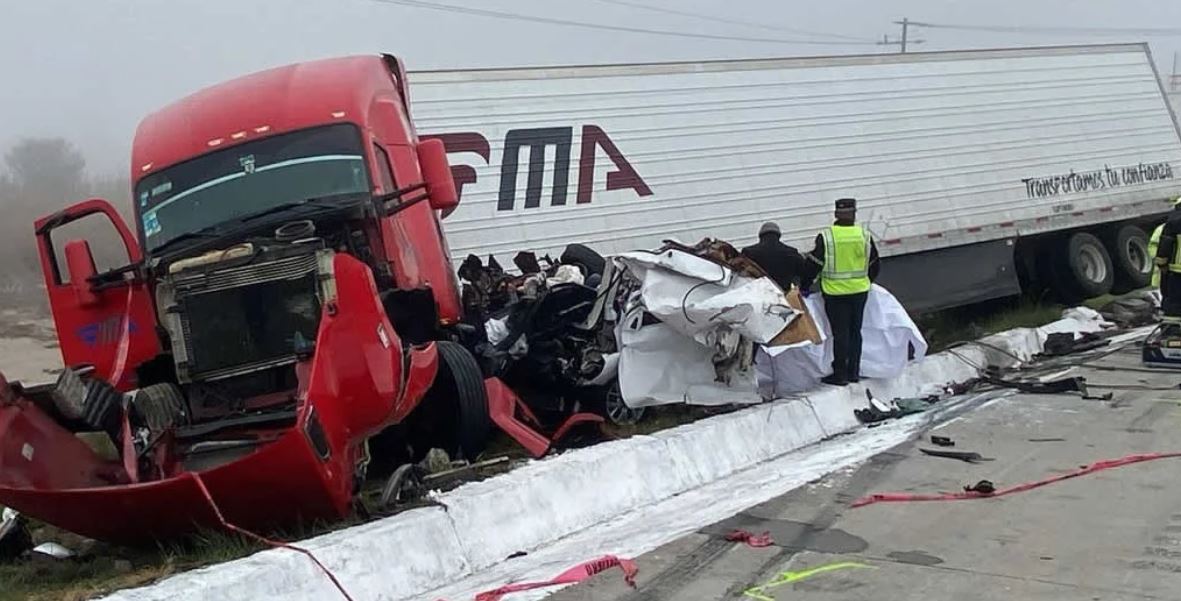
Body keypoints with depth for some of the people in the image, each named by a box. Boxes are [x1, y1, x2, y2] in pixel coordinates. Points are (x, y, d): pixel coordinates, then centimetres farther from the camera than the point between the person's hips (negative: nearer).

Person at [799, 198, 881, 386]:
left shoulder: (826, 237, -12)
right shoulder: (864, 236, 0)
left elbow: (814, 265, -10)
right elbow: (874, 265, 11)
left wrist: (805, 286, 3)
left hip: (835, 293, -3)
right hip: (859, 292, 4)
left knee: (840, 333, 1)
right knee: (855, 331, 14)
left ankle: (840, 374, 4)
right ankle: (854, 372, 20)